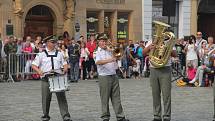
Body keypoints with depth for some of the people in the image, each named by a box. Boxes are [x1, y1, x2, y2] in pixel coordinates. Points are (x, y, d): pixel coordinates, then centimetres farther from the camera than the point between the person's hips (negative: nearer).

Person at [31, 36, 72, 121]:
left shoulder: (59, 54, 15)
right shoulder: (41, 54, 6)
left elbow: (64, 64, 17)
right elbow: (34, 65, 3)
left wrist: (65, 69, -6)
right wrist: (39, 71, -17)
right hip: (46, 78, -1)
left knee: (61, 96, -5)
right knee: (46, 98, 4)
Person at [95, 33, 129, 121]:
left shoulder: (110, 51, 15)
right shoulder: (97, 52, -3)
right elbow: (98, 62, -22)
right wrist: (108, 60, -37)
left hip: (114, 76, 5)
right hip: (104, 77, -5)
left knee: (116, 98, 6)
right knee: (105, 99, 1)